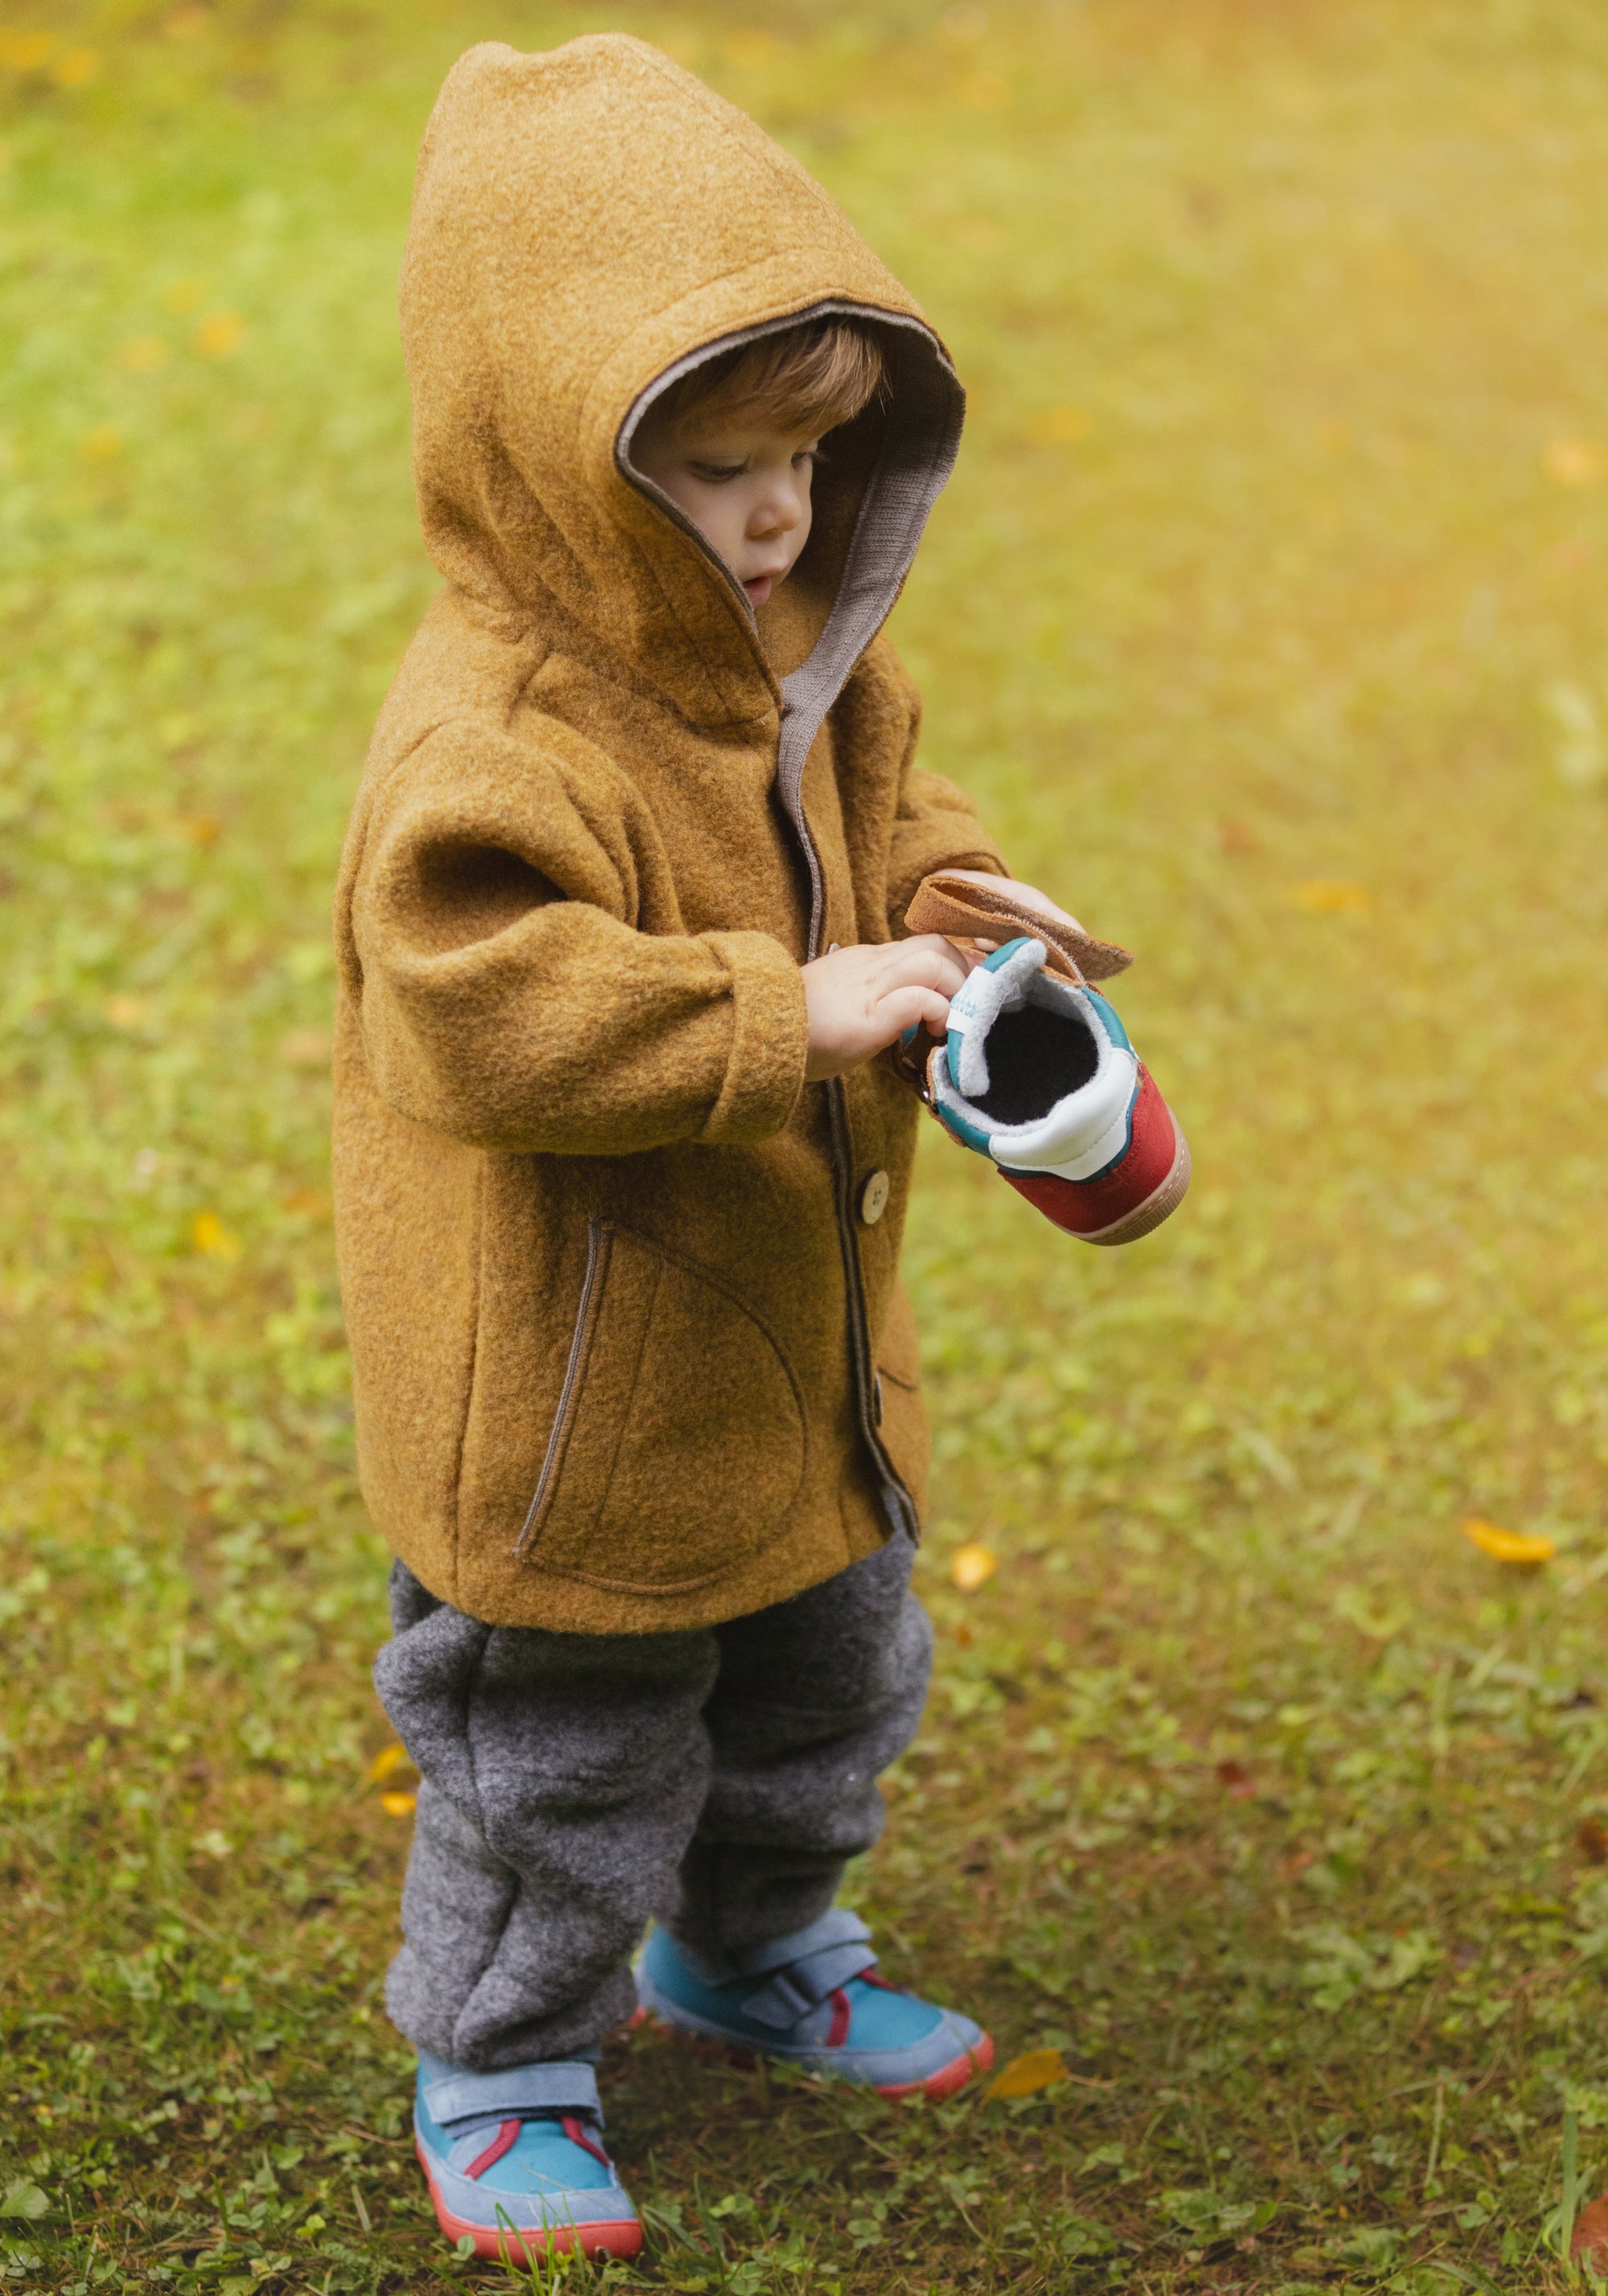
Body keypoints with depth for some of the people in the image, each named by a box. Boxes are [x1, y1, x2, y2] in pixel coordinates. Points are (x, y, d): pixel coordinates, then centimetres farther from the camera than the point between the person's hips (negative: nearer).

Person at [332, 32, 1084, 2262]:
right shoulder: (494, 741, -30)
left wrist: (960, 924, -6)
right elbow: (490, 1010, -40)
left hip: (800, 1356, 9)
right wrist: (791, 1013, -39)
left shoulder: (811, 668, 0)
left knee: (826, 1689, 27)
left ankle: (752, 1948, 52)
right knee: (566, 1753, 10)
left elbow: (893, 816, 16)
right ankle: (502, 2069, 32)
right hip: (578, 1405, -9)